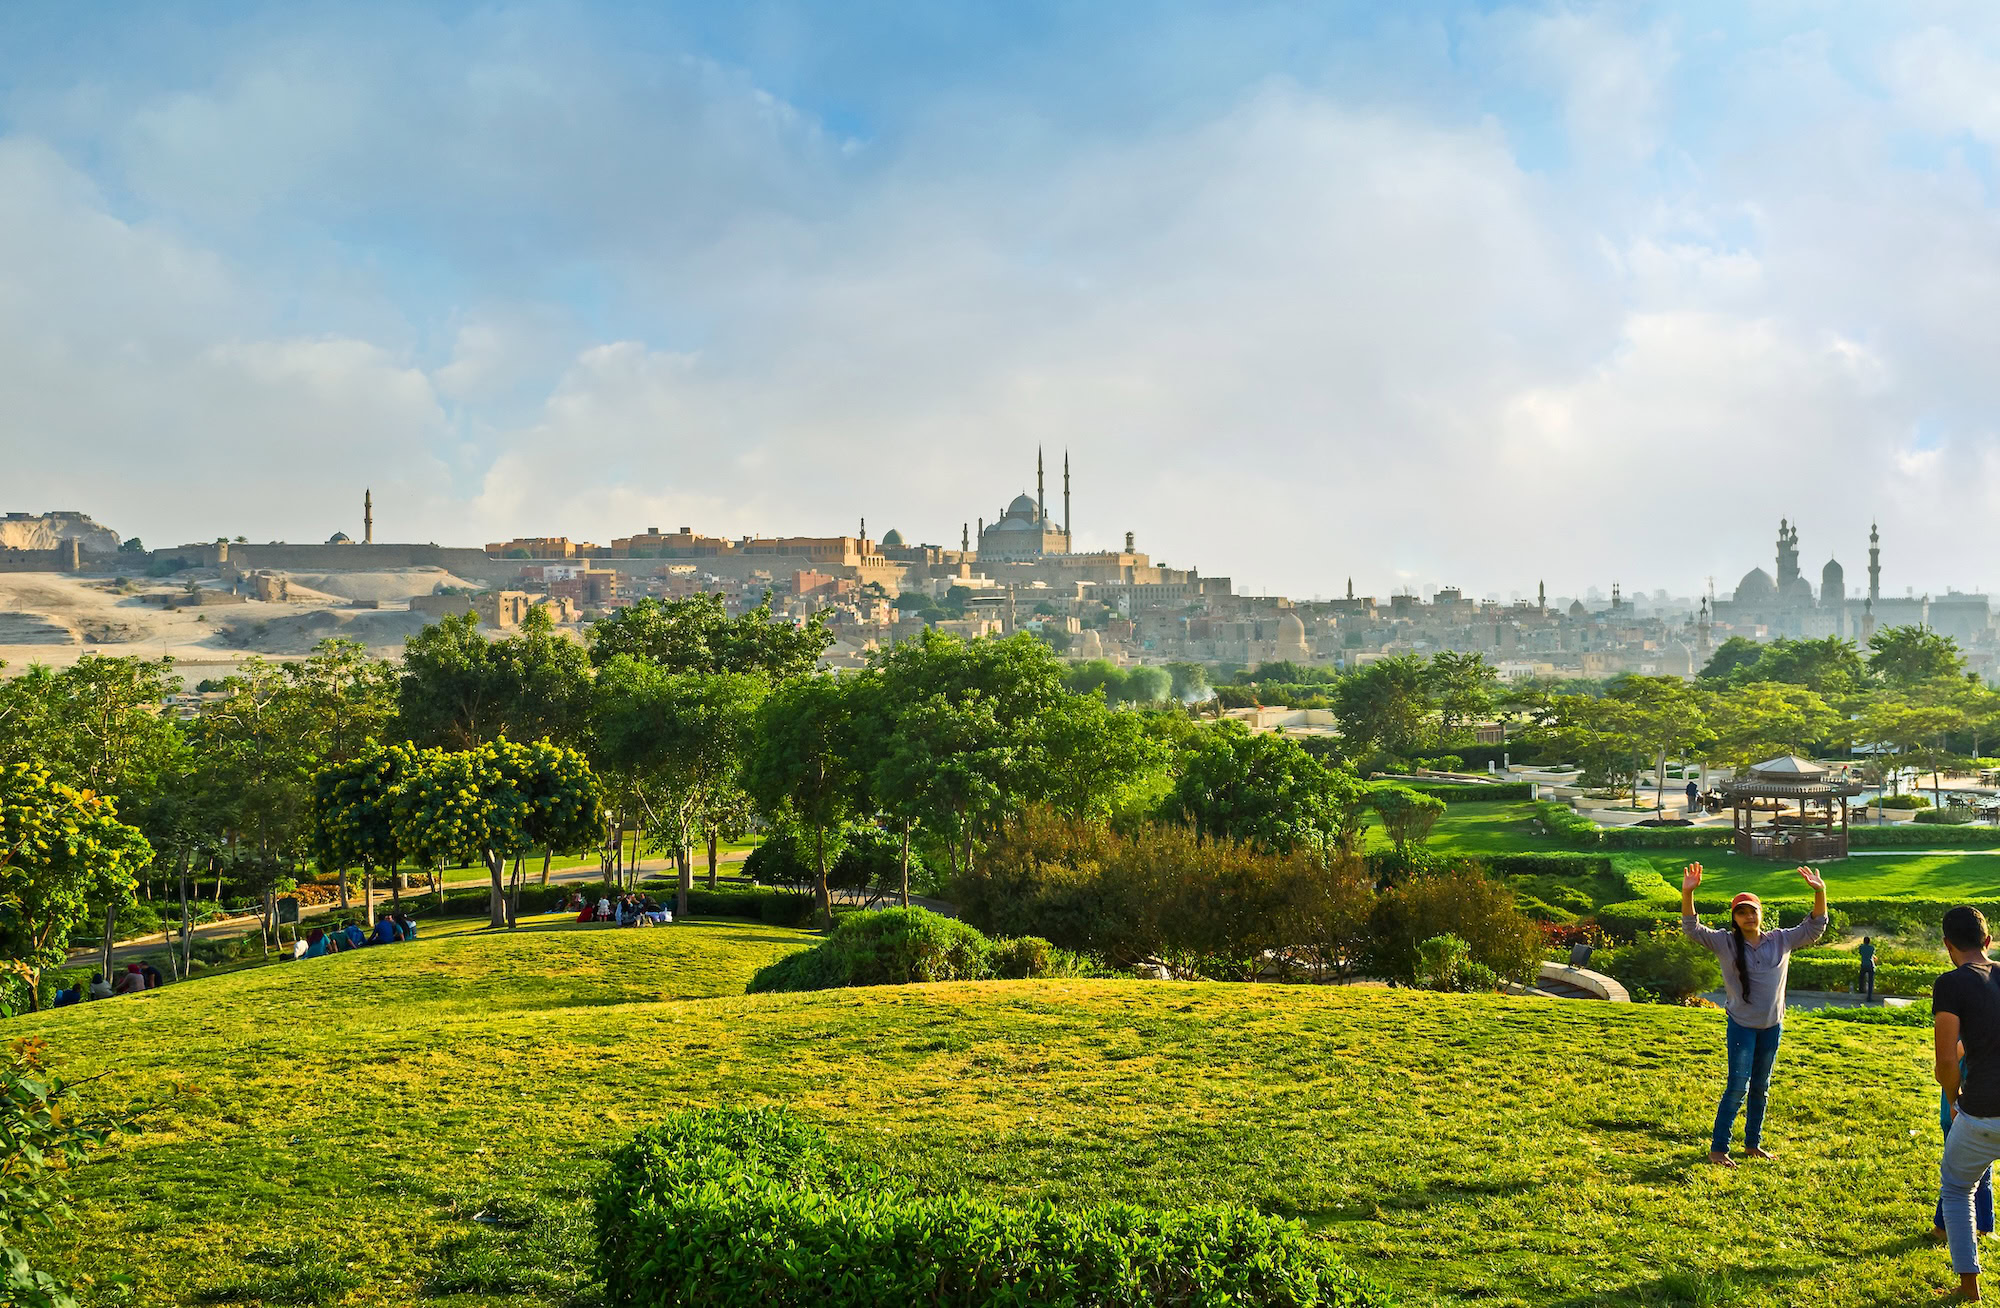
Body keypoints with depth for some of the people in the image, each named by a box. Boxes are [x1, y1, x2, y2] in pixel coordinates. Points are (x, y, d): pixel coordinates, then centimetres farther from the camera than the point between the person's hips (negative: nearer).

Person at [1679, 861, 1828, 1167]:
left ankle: (1753, 1143, 28)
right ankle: (1718, 1148, -1)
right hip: (1741, 1025, -4)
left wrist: (1820, 893, -14)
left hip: (1772, 1026, 4)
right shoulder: (1725, 943, -7)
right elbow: (1692, 929, -15)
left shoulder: (1781, 940, 1)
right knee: (1737, 1087, -7)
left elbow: (1815, 927, 1)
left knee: (1760, 1087, 15)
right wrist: (1687, 893, -30)